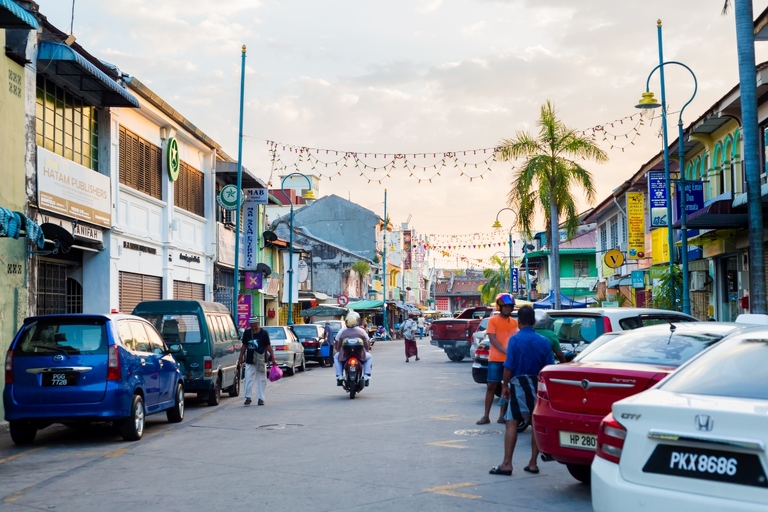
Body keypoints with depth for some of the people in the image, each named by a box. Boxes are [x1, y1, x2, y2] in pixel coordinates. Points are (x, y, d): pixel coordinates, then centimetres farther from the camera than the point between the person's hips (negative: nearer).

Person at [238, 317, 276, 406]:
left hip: (261, 361, -2)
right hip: (249, 361, 2)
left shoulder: (264, 333, -2)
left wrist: (273, 358, -3)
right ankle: (248, 397, 8)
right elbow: (244, 346, 13)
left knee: (261, 380, 4)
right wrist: (241, 358, 12)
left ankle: (261, 398, 11)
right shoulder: (247, 333, 5)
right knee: (248, 379, 0)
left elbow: (268, 346, 1)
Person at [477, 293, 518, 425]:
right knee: (491, 386, -1)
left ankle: (502, 416, 13)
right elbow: (492, 339, -8)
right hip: (495, 359, -3)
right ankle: (486, 415, 5)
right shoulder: (493, 320, -1)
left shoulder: (514, 322, 11)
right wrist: (506, 351, -20)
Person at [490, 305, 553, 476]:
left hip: (519, 384, -4)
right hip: (538, 385, 4)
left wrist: (505, 385, -1)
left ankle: (507, 464, -7)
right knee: (536, 424, 10)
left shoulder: (515, 340, -9)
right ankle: (533, 463, 13)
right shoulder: (543, 341, 3)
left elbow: (509, 366, -11)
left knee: (512, 424, -4)